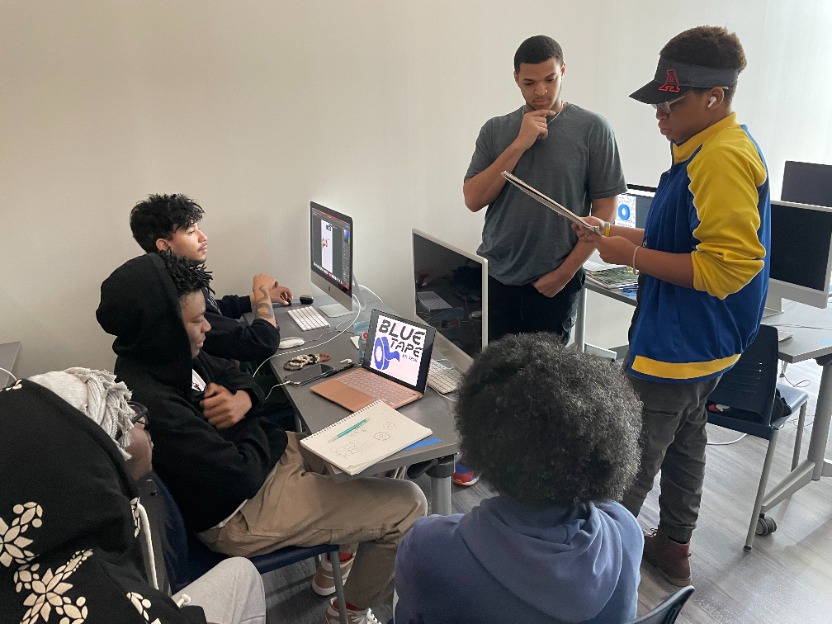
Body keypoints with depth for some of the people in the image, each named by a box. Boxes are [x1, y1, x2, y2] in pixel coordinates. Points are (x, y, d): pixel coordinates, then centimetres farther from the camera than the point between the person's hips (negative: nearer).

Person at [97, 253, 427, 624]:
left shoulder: (167, 355, -5)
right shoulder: (155, 409, -33)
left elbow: (234, 375, 11)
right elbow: (245, 476, -28)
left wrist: (243, 399, -12)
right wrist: (249, 422, -9)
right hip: (242, 514, -9)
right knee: (407, 506, -7)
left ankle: (336, 562, 32)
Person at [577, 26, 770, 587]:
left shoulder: (722, 159, -23)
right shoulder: (711, 147, 9)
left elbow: (728, 266, -28)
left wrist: (633, 256, -22)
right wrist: (628, 236, 6)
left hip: (680, 346, -11)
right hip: (699, 343, 11)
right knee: (683, 445, 22)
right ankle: (674, 547, 39)